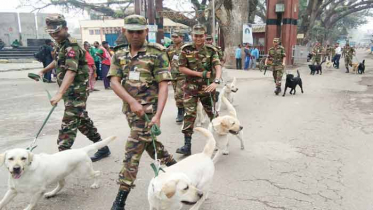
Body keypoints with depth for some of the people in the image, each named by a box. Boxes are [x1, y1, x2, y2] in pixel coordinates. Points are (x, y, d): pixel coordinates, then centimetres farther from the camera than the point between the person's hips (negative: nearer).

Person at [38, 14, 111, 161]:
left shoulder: (71, 46, -18)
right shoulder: (60, 45, 12)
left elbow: (71, 71, -32)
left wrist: (59, 94, -42)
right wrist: (43, 71, 33)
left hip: (76, 91, -10)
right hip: (70, 91, 10)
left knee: (69, 123, -9)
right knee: (82, 120, 16)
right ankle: (102, 148, 27)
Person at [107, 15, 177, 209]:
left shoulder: (157, 53, -8)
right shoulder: (119, 54, 6)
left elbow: (163, 86, -13)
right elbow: (114, 82, -4)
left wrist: (157, 115, -23)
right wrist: (132, 101, -20)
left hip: (148, 108, -6)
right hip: (130, 108, 6)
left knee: (132, 152, -7)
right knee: (149, 142, 21)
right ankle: (173, 166, 45)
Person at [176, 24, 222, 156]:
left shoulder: (211, 50, -3)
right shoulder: (186, 49, -4)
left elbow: (218, 67, -14)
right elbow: (181, 68, -5)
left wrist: (216, 82, -33)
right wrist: (200, 74, -12)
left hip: (207, 87, 1)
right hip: (191, 87, -1)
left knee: (212, 112, 14)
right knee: (189, 115, -5)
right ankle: (187, 146, -1)